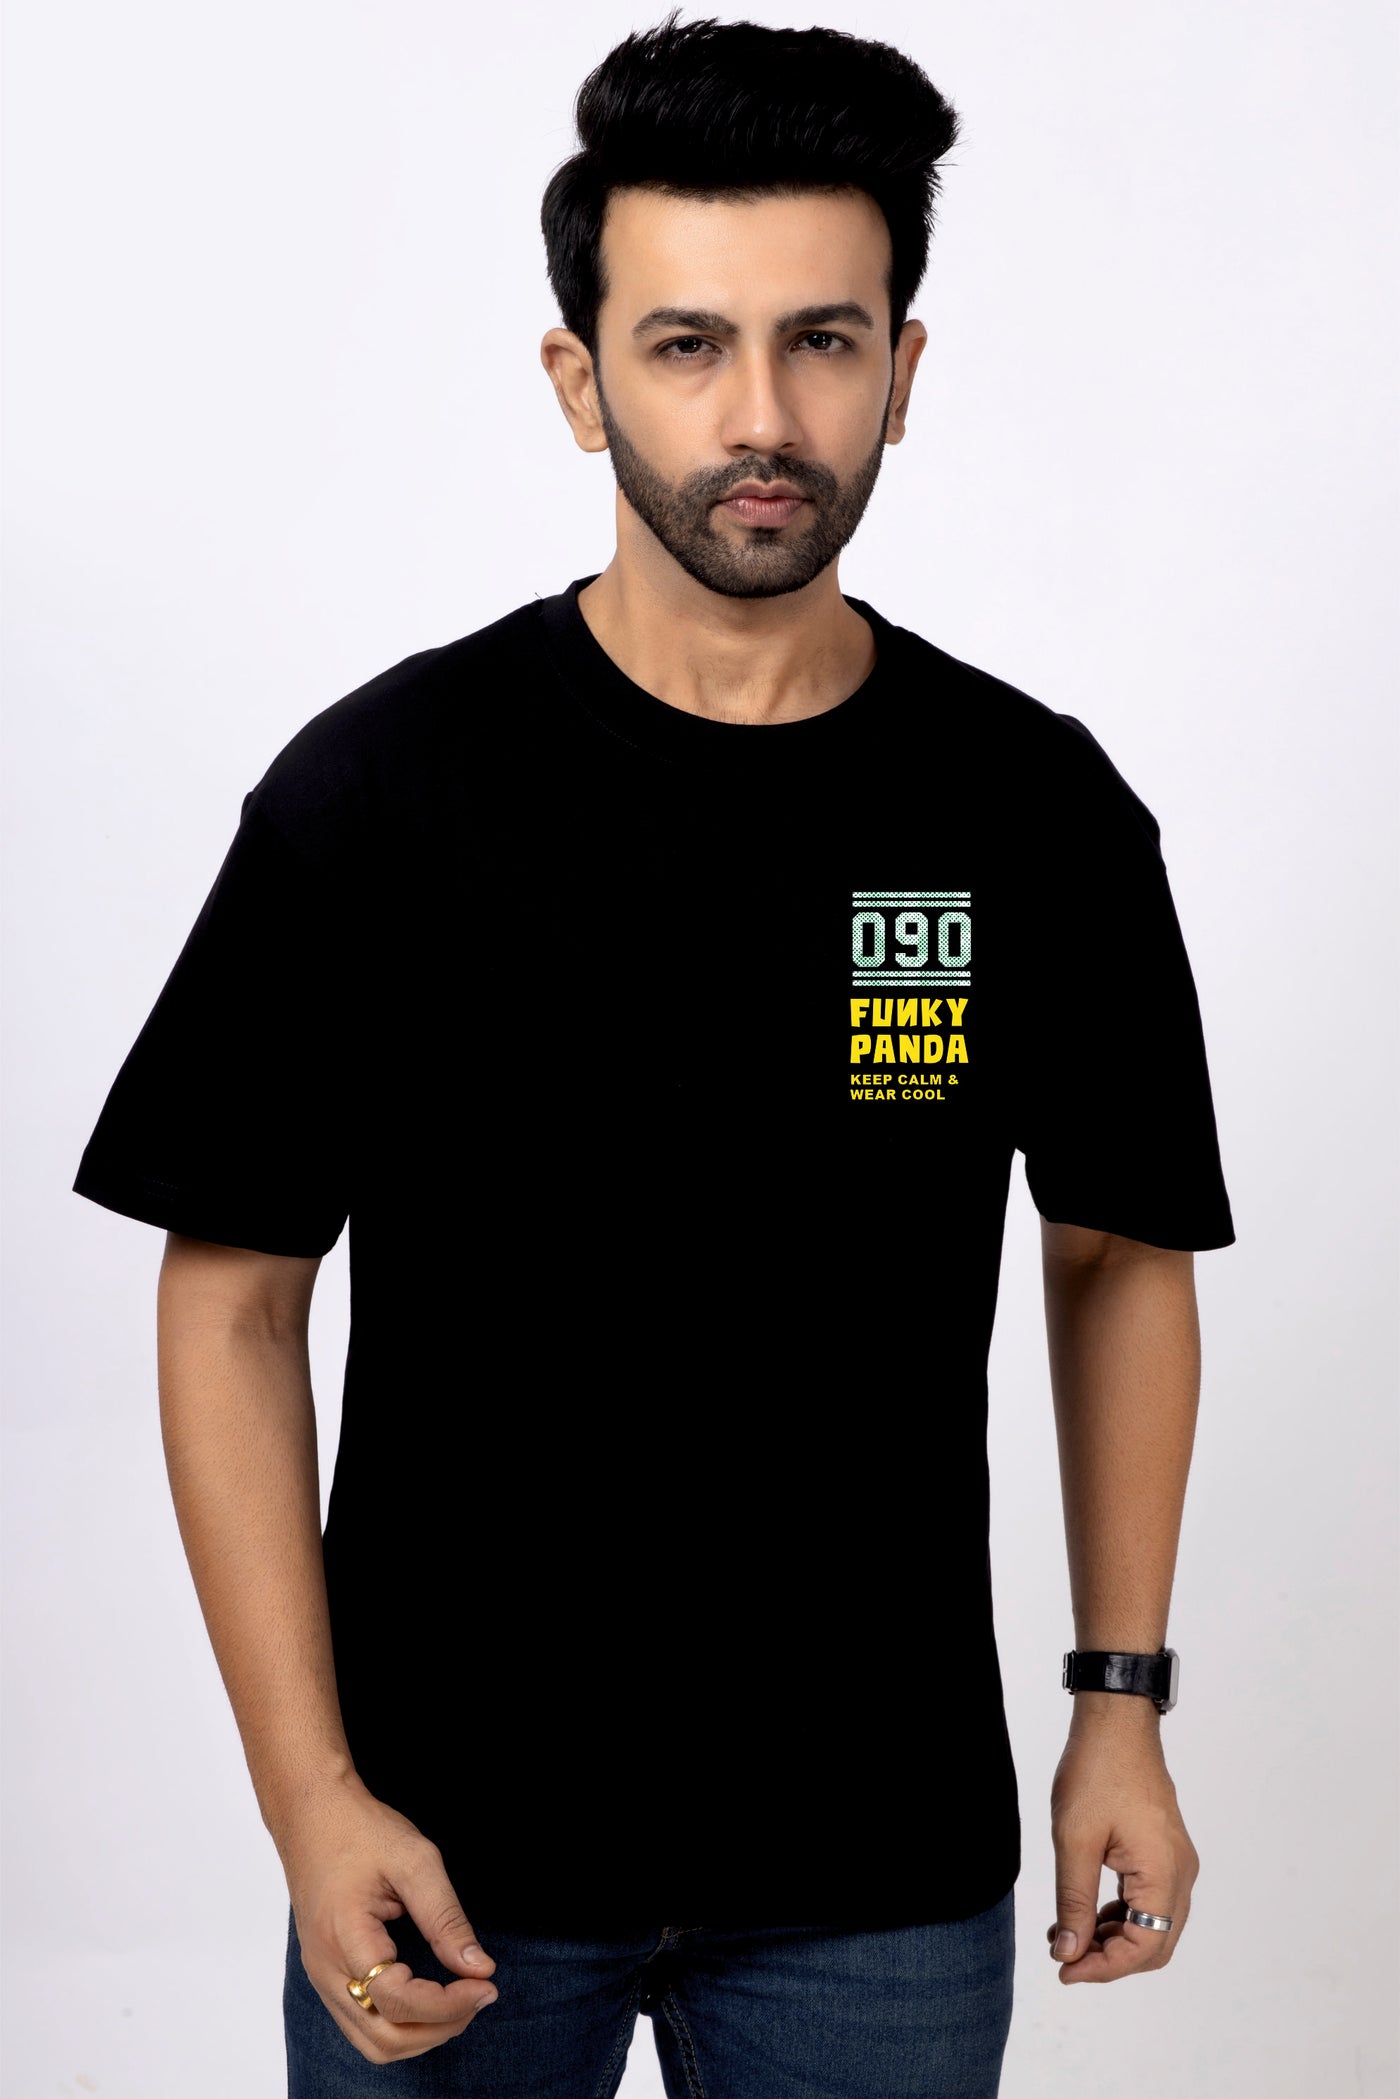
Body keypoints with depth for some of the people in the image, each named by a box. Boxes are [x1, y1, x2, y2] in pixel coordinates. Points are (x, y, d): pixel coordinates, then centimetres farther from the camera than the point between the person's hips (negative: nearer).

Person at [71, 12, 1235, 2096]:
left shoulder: (1040, 809, -3)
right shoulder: (379, 790, -9)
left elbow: (1119, 1258, 9)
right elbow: (234, 1303, -6)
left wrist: (1124, 1702, 3)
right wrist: (310, 1799, -11)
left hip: (885, 1859, 2)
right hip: (455, 1842, -1)